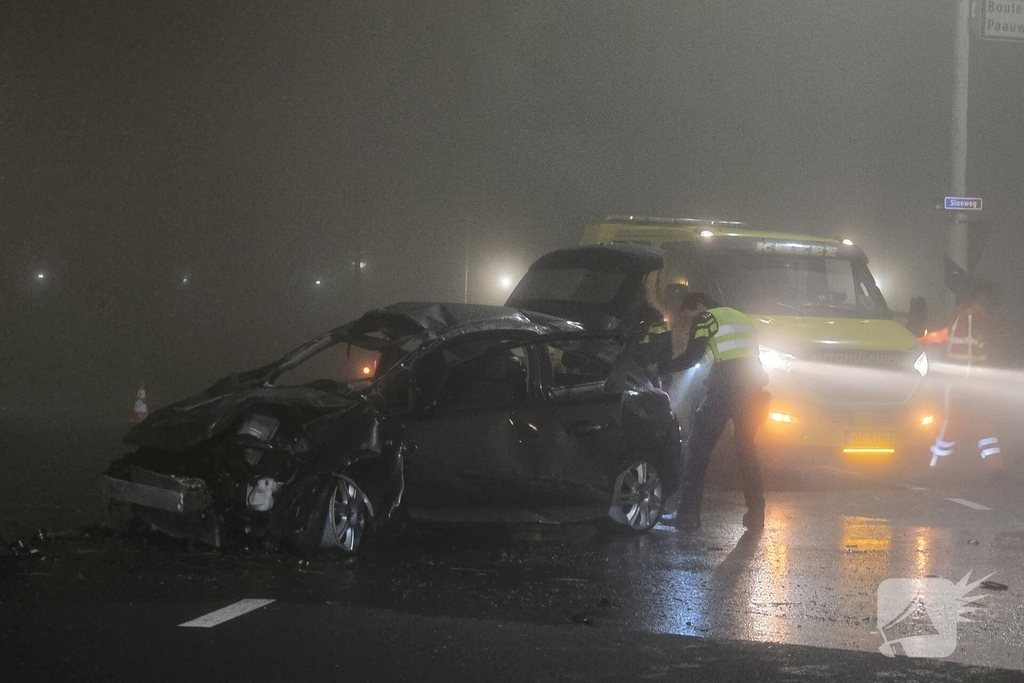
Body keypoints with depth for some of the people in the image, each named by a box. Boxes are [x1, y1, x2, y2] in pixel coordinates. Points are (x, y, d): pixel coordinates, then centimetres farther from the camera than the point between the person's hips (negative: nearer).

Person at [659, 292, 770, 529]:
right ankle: (755, 514, 11)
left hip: (725, 386, -7)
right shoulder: (741, 318, 28)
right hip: (752, 386, 7)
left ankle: (688, 513, -6)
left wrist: (658, 369, 0)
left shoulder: (705, 319, 4)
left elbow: (691, 358, -7)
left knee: (696, 447, -1)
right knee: (746, 449, 17)